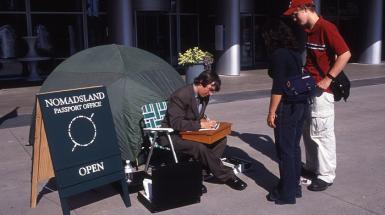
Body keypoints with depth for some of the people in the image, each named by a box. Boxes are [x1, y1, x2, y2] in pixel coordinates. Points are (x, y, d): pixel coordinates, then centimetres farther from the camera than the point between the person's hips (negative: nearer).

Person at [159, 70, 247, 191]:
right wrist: (200, 125, -28)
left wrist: (203, 121, -6)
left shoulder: (204, 96, 3)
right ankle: (227, 176, -16)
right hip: (173, 136, -9)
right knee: (200, 147, -32)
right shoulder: (180, 95, -23)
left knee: (221, 139, -9)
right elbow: (176, 123, -27)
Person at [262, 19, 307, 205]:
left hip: (287, 107, -8)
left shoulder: (278, 54, -14)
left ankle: (286, 194, 11)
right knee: (294, 147, 17)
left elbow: (278, 87, -18)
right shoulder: (295, 53, 11)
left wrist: (272, 112, -13)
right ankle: (294, 186, 28)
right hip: (300, 104, 8)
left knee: (285, 150, 1)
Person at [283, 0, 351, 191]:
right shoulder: (308, 30, 11)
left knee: (321, 133, -3)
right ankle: (312, 167, 31)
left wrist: (328, 79, -20)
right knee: (308, 130, 16)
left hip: (322, 90, -9)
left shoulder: (326, 28, -15)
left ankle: (326, 175, 9)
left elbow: (345, 54, -19)